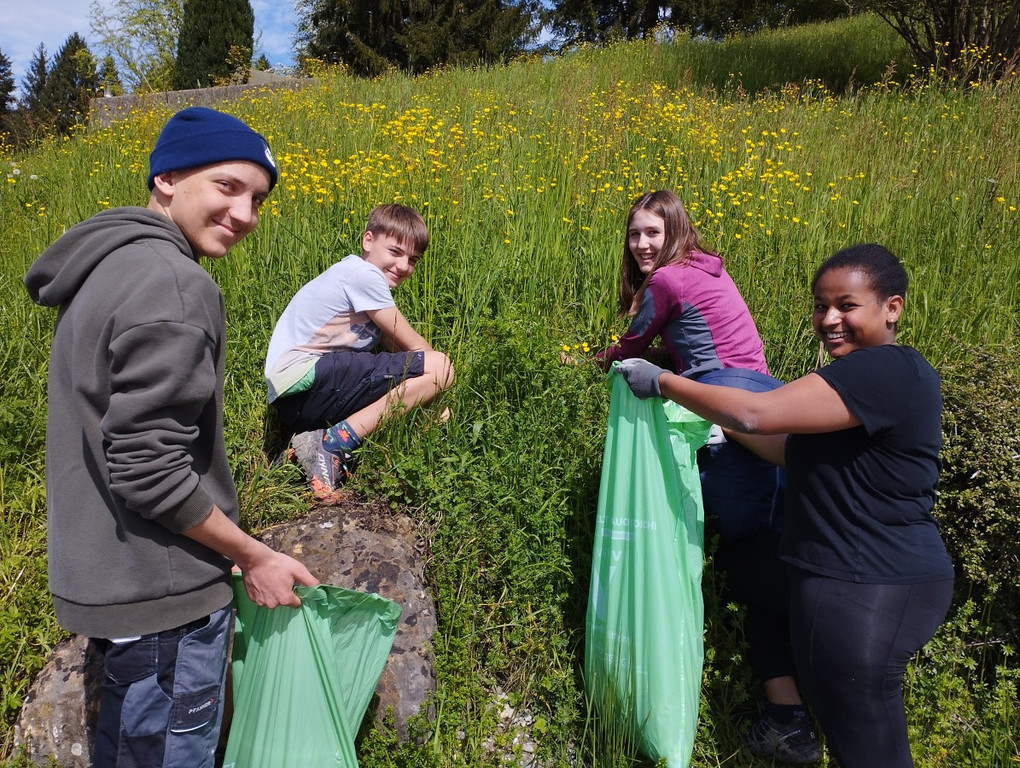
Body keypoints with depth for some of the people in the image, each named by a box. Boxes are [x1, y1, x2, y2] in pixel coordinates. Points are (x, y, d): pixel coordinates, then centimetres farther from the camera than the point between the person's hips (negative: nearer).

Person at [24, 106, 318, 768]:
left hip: (110, 579, 10)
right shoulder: (174, 288, -22)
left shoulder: (108, 270, 9)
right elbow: (148, 470, -25)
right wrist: (253, 557, -12)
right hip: (165, 595, -10)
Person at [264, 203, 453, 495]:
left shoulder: (363, 280, 22)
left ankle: (314, 438, 1)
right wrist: (438, 379, 13)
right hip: (303, 380, -10)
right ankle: (337, 441, -18)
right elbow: (414, 346, -3)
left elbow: (395, 346, 15)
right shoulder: (364, 274, -7)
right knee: (439, 368, -14)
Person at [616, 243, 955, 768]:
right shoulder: (869, 375, 12)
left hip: (866, 595, -10)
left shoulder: (886, 371, -21)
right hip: (881, 579, 10)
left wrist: (662, 382, -17)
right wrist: (724, 425, 12)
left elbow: (754, 413, -27)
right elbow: (801, 453, 16)